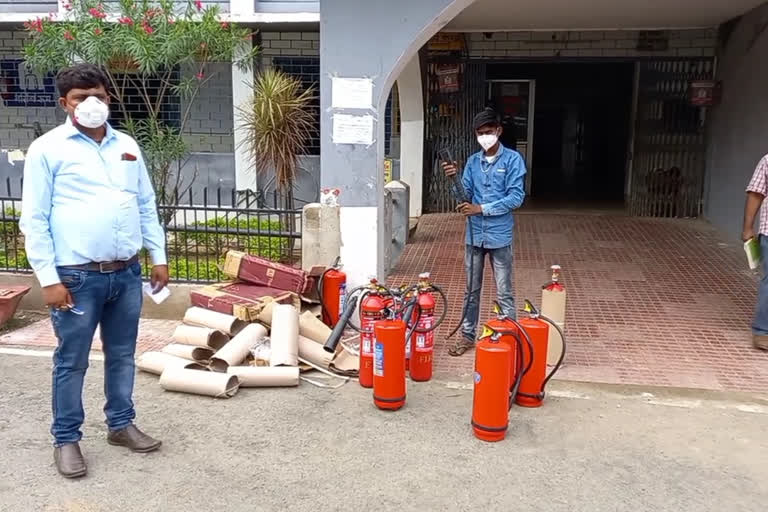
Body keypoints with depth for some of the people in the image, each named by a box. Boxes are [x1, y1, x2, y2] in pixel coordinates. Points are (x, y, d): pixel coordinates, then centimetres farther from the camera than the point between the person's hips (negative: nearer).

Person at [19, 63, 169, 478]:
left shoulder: (127, 146, 11)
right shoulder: (48, 149, -5)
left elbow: (147, 206, 16)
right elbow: (34, 219, -7)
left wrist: (158, 256, 11)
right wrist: (48, 278, -11)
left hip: (127, 273, 5)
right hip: (77, 276, -5)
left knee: (122, 354, 16)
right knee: (71, 362, 7)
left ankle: (121, 424, 32)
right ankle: (66, 438, 23)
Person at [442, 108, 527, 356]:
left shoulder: (513, 159, -7)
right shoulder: (472, 161, 8)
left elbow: (516, 198, -13)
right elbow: (466, 195, 4)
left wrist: (481, 209, -16)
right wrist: (454, 178, -14)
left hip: (499, 236, -4)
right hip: (474, 235, 4)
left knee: (504, 293, 4)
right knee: (472, 290, 14)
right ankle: (467, 335, 25)